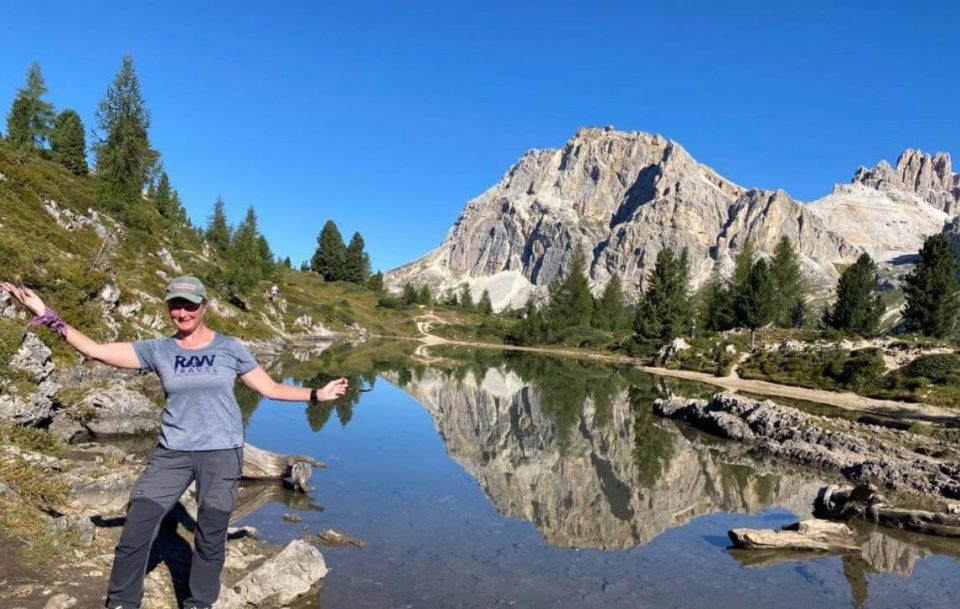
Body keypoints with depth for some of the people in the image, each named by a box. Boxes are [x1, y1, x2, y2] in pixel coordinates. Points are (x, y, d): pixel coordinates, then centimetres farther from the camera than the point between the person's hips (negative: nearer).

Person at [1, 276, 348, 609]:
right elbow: (95, 351, -1)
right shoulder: (157, 350, 2)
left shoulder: (230, 348, -1)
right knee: (136, 531, 0)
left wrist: (316, 394, -2)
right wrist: (48, 316, -7)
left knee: (211, 539, 7)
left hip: (222, 453, -1)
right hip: (172, 453, 2)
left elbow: (270, 388, 4)